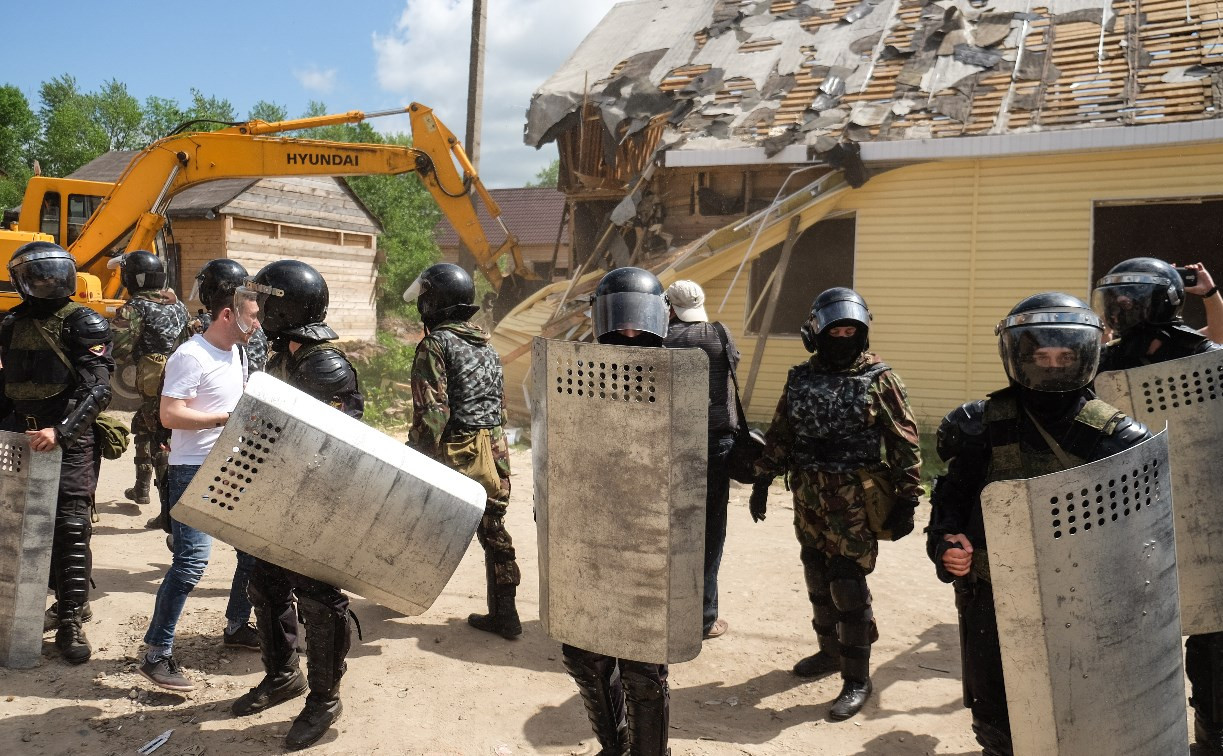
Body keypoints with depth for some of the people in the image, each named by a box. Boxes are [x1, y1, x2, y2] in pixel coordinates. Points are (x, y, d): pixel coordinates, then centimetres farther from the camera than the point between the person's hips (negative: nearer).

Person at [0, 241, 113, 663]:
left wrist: (60, 431, -27)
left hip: (71, 442, -6)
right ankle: (70, 600, 28)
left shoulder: (84, 324, -8)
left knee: (70, 529, -6)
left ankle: (70, 623, 0)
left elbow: (98, 391, -16)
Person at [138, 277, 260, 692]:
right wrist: (228, 417, -24)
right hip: (195, 471, -9)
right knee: (192, 559, -13)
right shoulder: (191, 357, -16)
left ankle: (237, 624, 30)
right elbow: (170, 415, -22)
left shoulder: (236, 352, 12)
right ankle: (156, 654, -3)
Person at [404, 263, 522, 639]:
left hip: (456, 452, -6)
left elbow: (432, 412, -19)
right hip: (495, 450, 7)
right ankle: (504, 614, 13)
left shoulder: (436, 344, -11)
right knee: (493, 530, 10)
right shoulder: (486, 344, 13)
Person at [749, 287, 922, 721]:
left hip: (854, 501, -5)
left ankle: (857, 679, 8)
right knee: (818, 580, 15)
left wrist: (906, 501, -8)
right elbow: (779, 434, 14)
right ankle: (830, 651, 35)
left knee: (848, 586, -5)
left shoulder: (878, 380, -6)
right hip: (807, 498, 5)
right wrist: (762, 480, 11)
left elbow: (905, 444, -5)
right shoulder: (800, 378, 7)